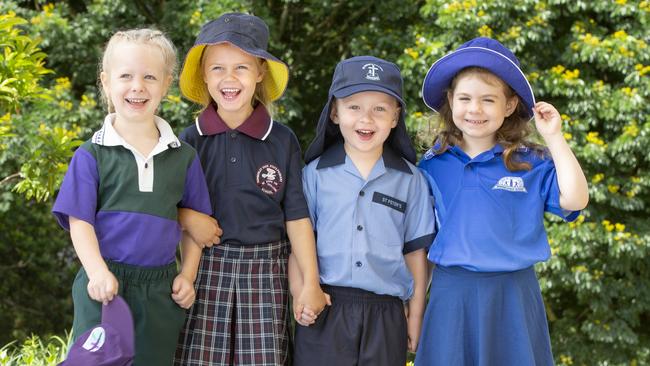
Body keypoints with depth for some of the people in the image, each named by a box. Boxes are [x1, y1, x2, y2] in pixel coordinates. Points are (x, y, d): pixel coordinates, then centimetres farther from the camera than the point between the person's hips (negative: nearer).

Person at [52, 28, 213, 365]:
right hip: (105, 287, -2)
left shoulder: (183, 157, 6)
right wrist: (98, 273, -19)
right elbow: (80, 221, -5)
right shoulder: (92, 155, -2)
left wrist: (187, 275, 2)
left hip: (160, 290, 2)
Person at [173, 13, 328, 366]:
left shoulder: (282, 141, 0)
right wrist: (189, 216, -13)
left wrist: (311, 283, 0)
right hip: (206, 269, 0)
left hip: (265, 271, 0)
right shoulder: (190, 140, 1)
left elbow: (296, 215, 2)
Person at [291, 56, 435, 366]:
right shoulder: (315, 173, 2)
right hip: (324, 312, 0)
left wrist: (416, 317, 7)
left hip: (385, 315, 0)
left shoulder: (410, 179, 3)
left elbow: (415, 251, 7)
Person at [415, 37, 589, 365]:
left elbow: (574, 200, -15)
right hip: (451, 292, 1)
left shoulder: (531, 164, -1)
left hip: (511, 294, -1)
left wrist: (554, 138, -13)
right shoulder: (433, 164, 3)